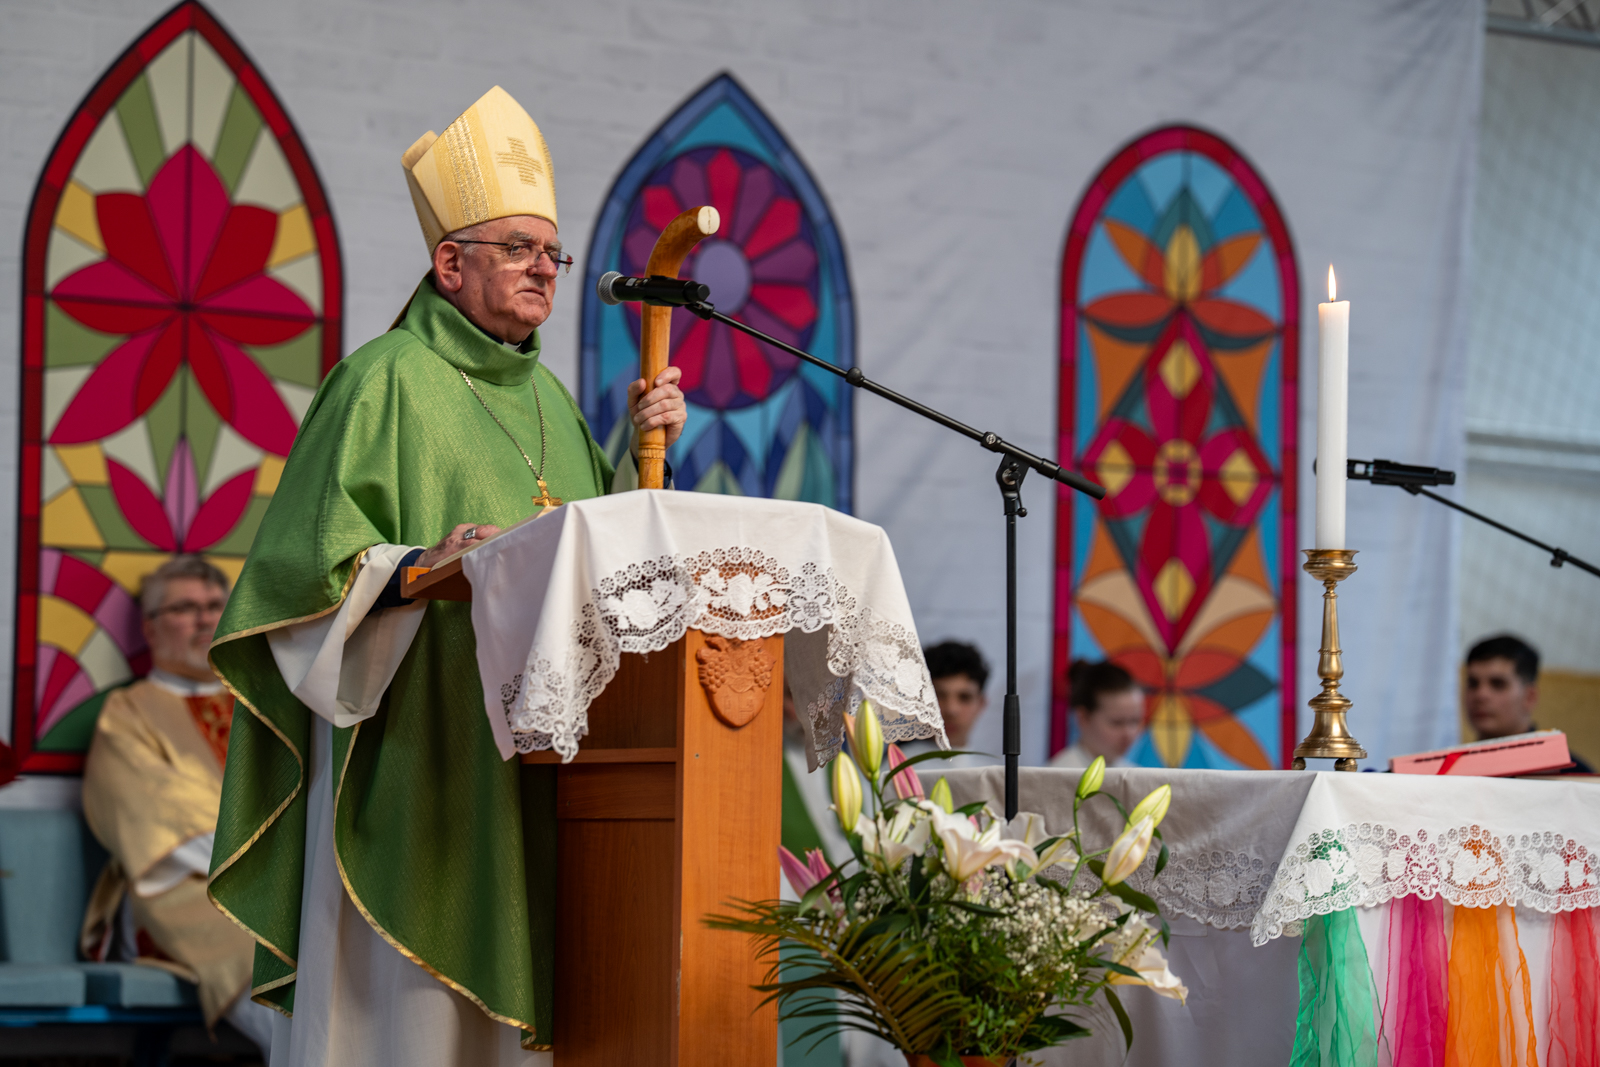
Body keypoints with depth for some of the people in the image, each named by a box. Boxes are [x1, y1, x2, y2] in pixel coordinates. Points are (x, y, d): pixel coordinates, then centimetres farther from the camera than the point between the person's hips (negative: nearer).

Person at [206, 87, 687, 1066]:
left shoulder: (547, 395, 17)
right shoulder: (387, 380, -6)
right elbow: (314, 562, -11)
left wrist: (644, 451, 6)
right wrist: (419, 566, -27)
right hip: (421, 753, -7)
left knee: (514, 978, 7)